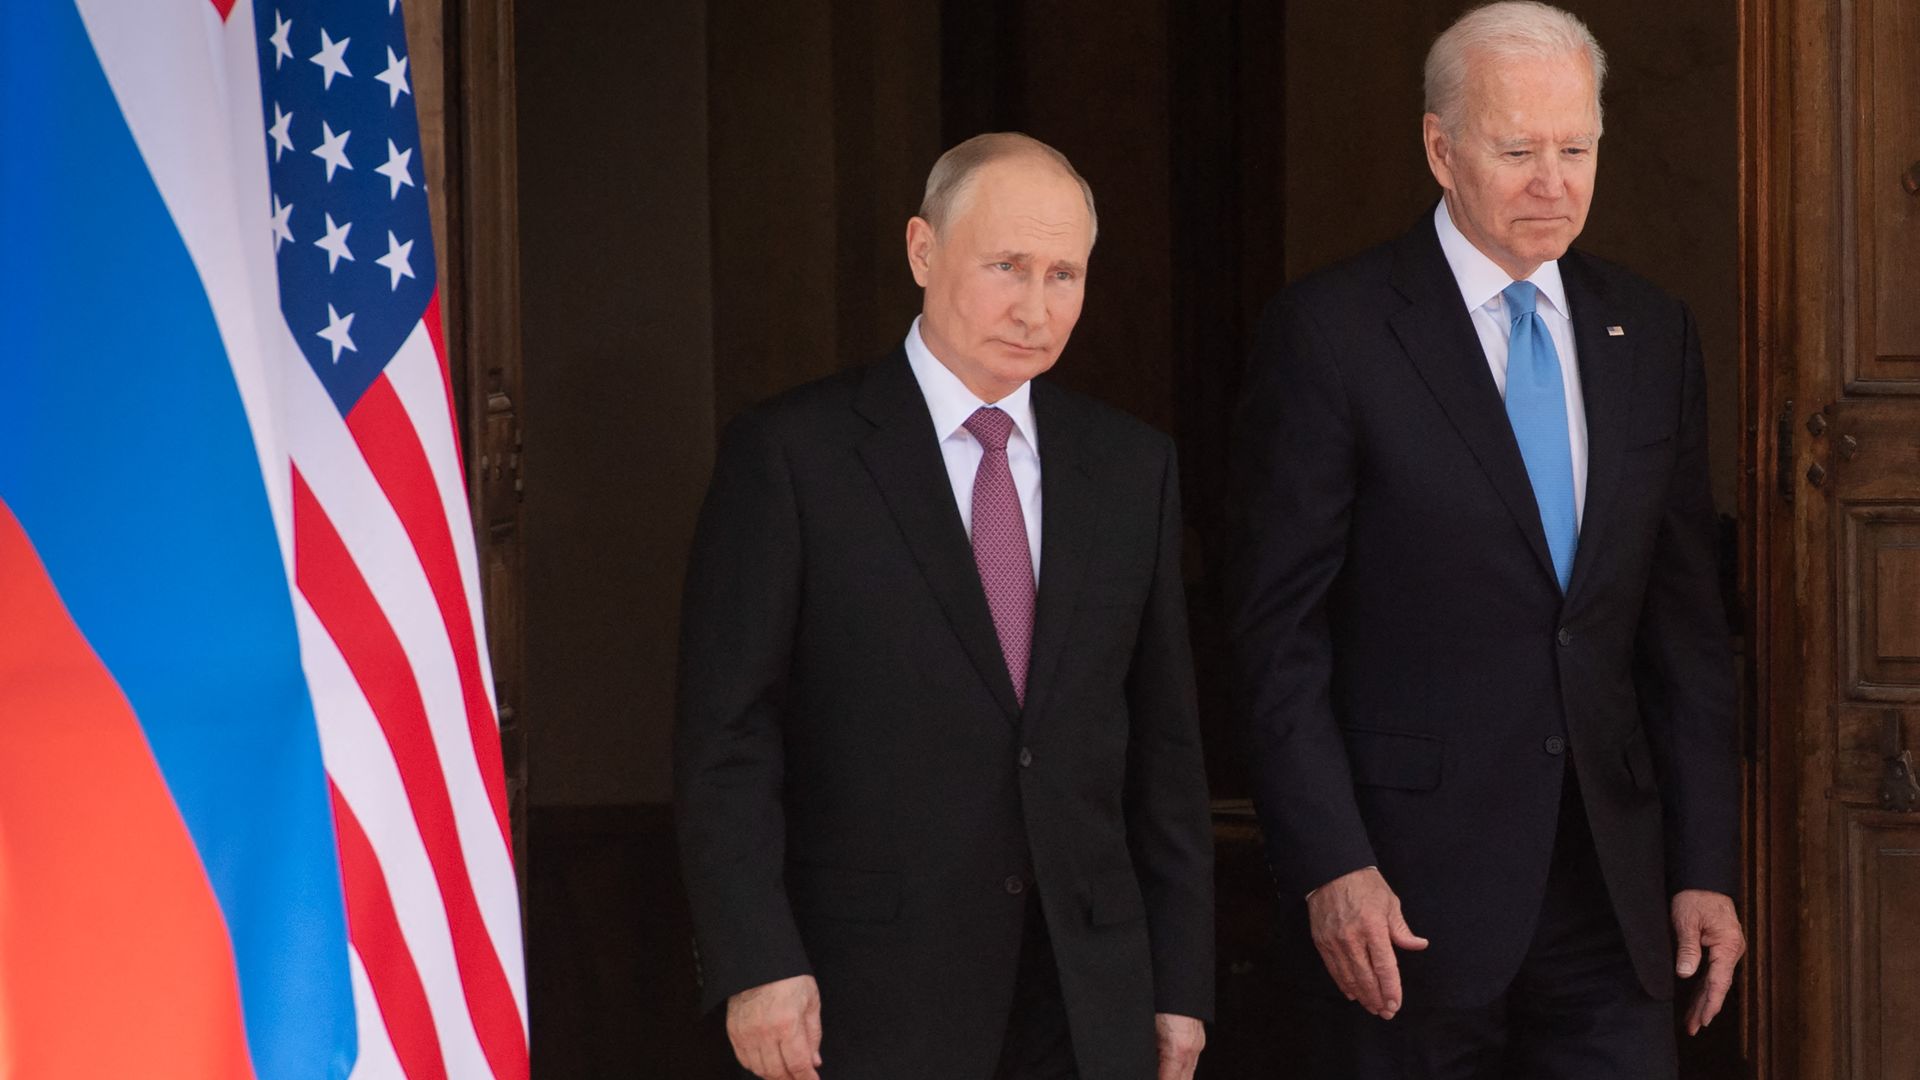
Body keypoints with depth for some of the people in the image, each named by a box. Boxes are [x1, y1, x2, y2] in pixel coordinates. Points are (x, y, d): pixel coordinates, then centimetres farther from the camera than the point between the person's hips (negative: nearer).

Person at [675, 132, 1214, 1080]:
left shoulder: (1132, 467, 9)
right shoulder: (789, 455, -4)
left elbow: (1164, 742, 10)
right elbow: (726, 737, -7)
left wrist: (1180, 981, 8)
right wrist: (756, 966, -14)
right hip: (869, 1000, -4)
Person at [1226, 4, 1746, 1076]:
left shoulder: (1652, 334, 9)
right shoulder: (1332, 331, -6)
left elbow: (1685, 619, 11)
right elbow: (1281, 632, -7)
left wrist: (1706, 866, 6)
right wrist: (1330, 868, -14)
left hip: (1611, 891, 4)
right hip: (1408, 888, -4)